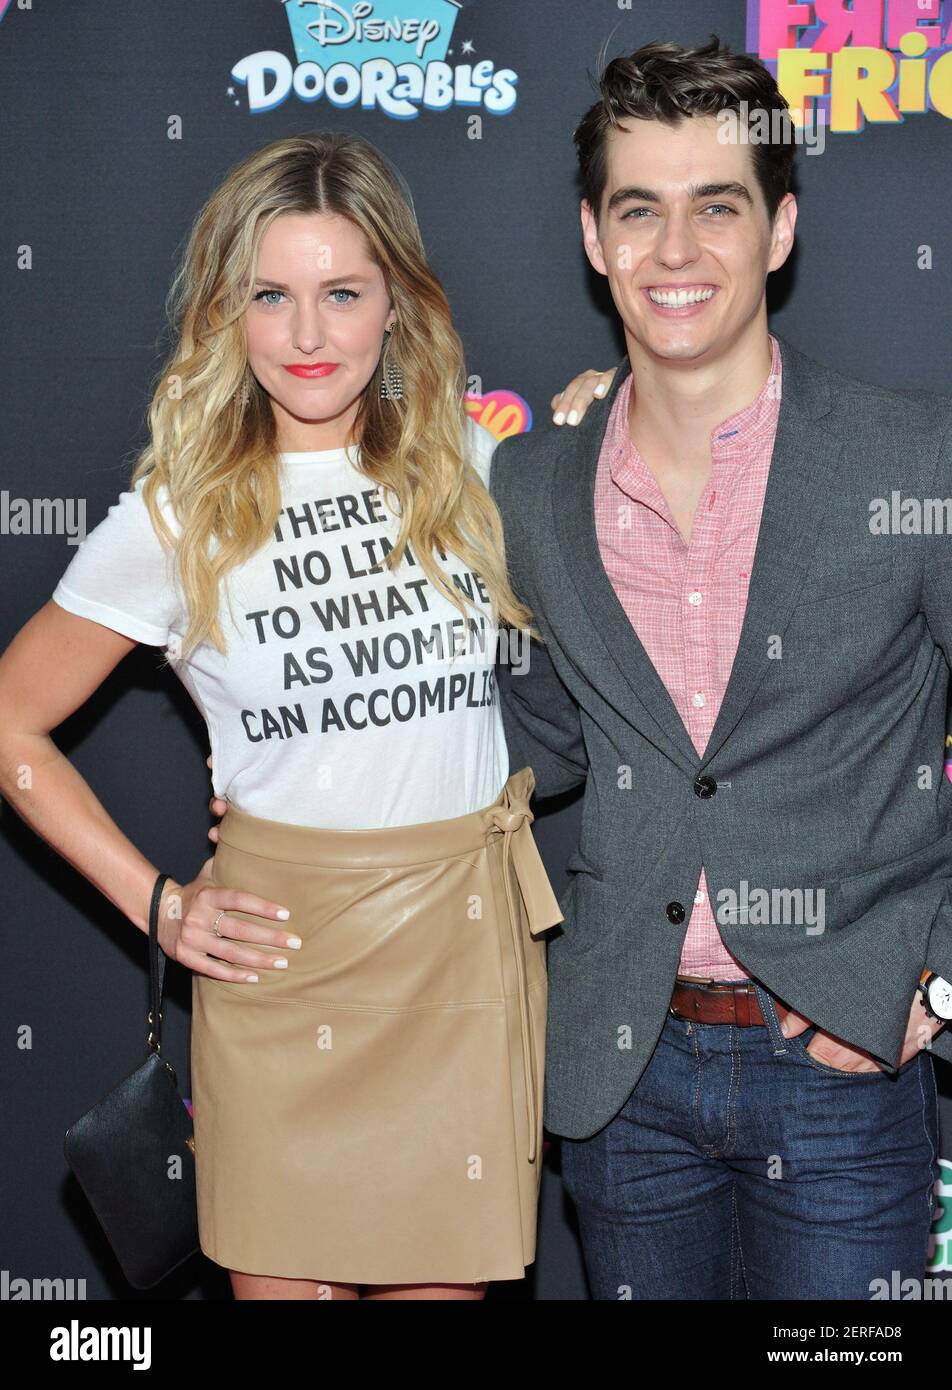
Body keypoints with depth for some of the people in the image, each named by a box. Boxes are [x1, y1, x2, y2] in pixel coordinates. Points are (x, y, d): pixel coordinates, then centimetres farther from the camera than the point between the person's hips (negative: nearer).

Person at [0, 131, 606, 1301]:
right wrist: (155, 904, 0)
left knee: (450, 1275, 10)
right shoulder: (177, 516, -4)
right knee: (289, 1278, 6)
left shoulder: (464, 463, 4)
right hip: (286, 955, -2)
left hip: (474, 940, 3)